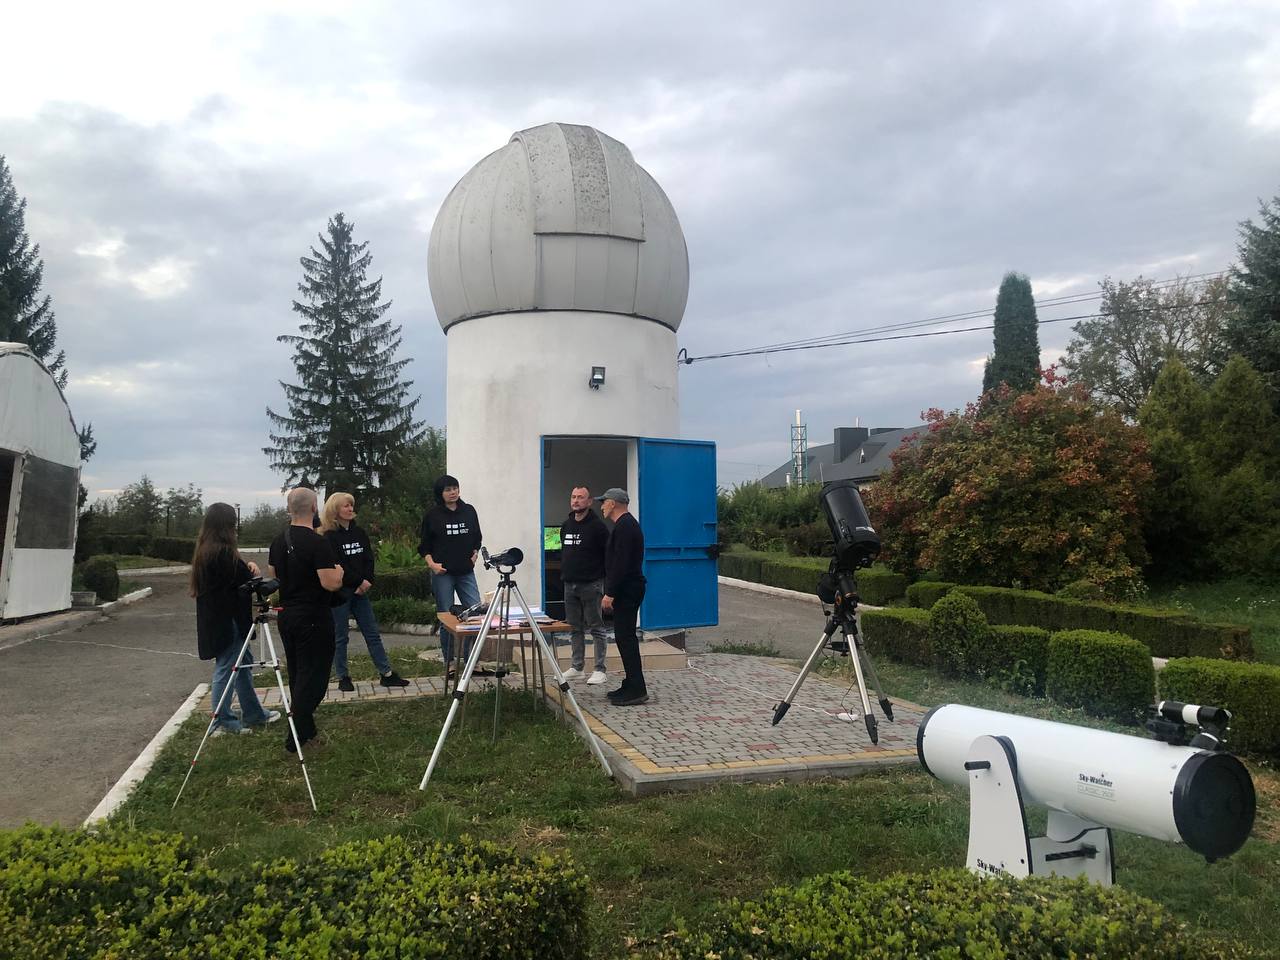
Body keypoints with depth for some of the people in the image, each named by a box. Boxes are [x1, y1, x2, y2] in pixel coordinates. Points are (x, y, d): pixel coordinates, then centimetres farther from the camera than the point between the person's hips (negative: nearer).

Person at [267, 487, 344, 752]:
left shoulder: (278, 541, 5)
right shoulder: (318, 543, -20)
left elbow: (272, 574, 17)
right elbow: (331, 583, -23)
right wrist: (338, 571, -4)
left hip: (287, 616, 8)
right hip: (314, 619, -8)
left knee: (297, 673, 17)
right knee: (313, 676, 0)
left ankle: (305, 727, 28)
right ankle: (297, 737, 1)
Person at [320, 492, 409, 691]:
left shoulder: (358, 533, 11)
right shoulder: (329, 537, -7)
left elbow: (369, 559, 7)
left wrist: (367, 581, -9)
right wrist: (359, 582, -12)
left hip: (360, 590, 6)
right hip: (340, 592, -6)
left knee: (372, 633, 6)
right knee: (340, 636, 3)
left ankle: (387, 674, 8)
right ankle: (343, 678, 13)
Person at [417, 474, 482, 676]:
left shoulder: (469, 511, 7)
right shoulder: (433, 515, -1)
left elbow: (477, 539, 18)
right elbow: (423, 545, 4)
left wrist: (474, 556, 4)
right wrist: (431, 563, -10)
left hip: (466, 572, 3)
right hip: (442, 573, -3)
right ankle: (449, 662, 13)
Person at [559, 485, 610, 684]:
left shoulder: (597, 526, -8)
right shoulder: (566, 525, 12)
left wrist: (605, 583, -12)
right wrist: (563, 575, 14)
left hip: (591, 585, -6)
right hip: (569, 584, 7)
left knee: (596, 628, -1)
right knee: (575, 628, 11)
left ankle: (600, 669, 5)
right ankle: (576, 667, 19)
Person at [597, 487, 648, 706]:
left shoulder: (624, 526, -15)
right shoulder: (627, 524, 19)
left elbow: (621, 563, -23)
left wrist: (610, 593, -22)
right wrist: (610, 591, 24)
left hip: (626, 591, -11)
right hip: (627, 590, 11)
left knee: (625, 638, -9)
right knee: (625, 638, 13)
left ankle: (636, 690, -8)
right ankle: (631, 686, 19)